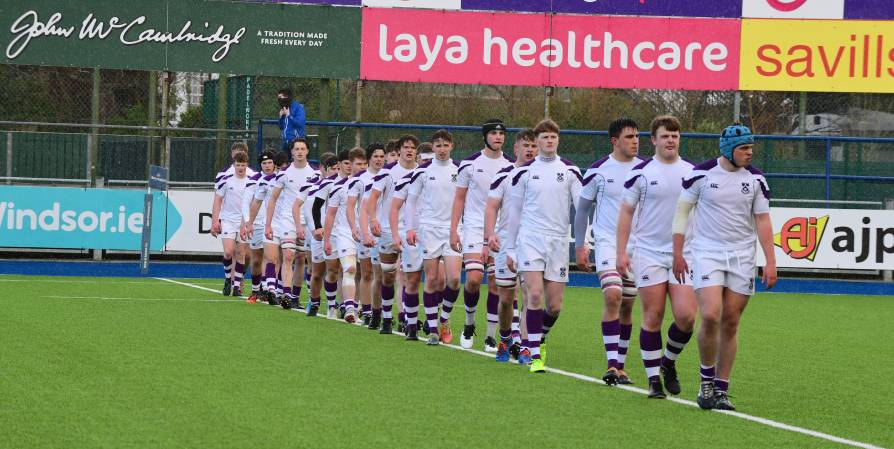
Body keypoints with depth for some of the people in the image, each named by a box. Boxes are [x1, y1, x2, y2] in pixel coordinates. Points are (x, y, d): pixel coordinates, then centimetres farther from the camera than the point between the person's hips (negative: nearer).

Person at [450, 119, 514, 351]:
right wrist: (453, 230, -1)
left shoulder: (510, 165, 5)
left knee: (496, 283, -1)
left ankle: (491, 337, 5)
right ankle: (469, 324, 11)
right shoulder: (470, 163, 1)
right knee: (473, 278, -14)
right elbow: (459, 198, 5)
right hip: (474, 228, -2)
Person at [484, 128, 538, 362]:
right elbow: (491, 207, -1)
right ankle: (505, 339, 28)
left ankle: (523, 345, -7)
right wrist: (490, 234, -16)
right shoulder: (504, 175, 1)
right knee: (506, 298, 6)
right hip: (506, 243, 0)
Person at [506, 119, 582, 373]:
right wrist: (510, 249, 9)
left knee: (554, 305, 1)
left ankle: (539, 339, 30)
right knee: (535, 294, -16)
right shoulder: (525, 171, 5)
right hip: (530, 238, -1)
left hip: (558, 242, 1)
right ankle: (535, 355, -11)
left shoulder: (570, 171, 5)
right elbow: (514, 212, 10)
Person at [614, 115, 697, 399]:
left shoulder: (692, 172, 7)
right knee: (653, 318, -1)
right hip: (649, 255, -2)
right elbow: (626, 212, 3)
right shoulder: (641, 172, 0)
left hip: (683, 255, 2)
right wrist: (621, 252, -4)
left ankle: (669, 362, 18)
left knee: (686, 316, -9)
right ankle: (654, 379, 8)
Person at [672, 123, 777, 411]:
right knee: (710, 316, -18)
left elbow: (762, 221, 7)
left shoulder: (755, 179, 2)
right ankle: (707, 379, 2)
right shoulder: (701, 174, -6)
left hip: (742, 257, 3)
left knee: (730, 323, 2)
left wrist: (770, 262, 0)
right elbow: (682, 211, 3)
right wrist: (677, 253, 0)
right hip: (707, 254, -3)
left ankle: (721, 389, 10)